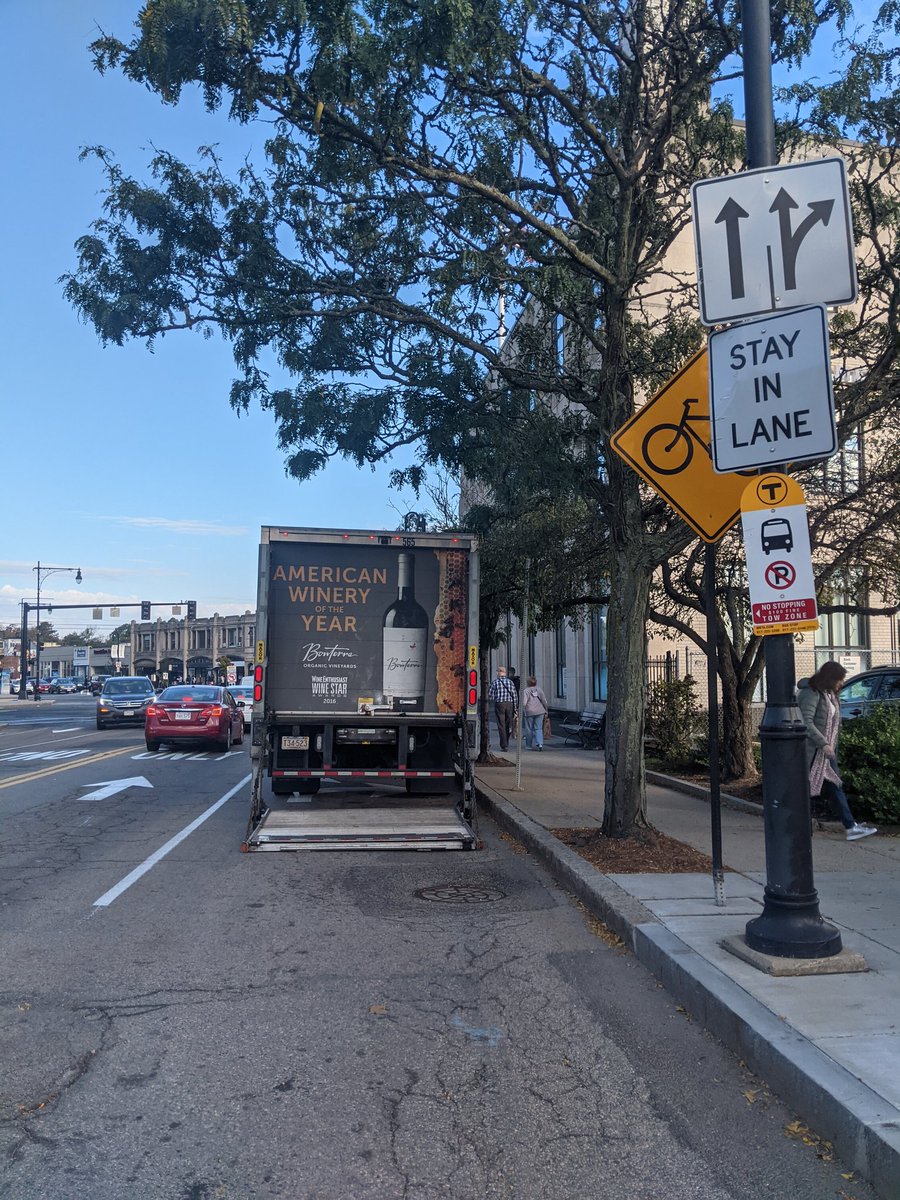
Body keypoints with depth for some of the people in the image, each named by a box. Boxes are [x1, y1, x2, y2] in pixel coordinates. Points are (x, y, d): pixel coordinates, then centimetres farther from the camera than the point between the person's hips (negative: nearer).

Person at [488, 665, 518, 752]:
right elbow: (515, 695, 2)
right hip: (510, 704, 2)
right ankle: (506, 743, 23)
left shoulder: (495, 682, -2)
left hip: (499, 704, -2)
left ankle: (504, 745, -2)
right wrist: (515, 708, 7)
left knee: (501, 726, 1)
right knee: (508, 725, 14)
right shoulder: (510, 681, 4)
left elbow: (489, 696, -3)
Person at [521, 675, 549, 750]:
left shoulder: (526, 691, -8)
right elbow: (544, 701, 6)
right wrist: (546, 711, 15)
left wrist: (522, 712, -2)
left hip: (530, 712, -3)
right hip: (540, 711, 4)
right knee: (538, 728, 8)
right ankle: (540, 743, -10)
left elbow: (524, 703, -13)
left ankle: (529, 745, 18)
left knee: (529, 729, 9)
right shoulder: (539, 690, 6)